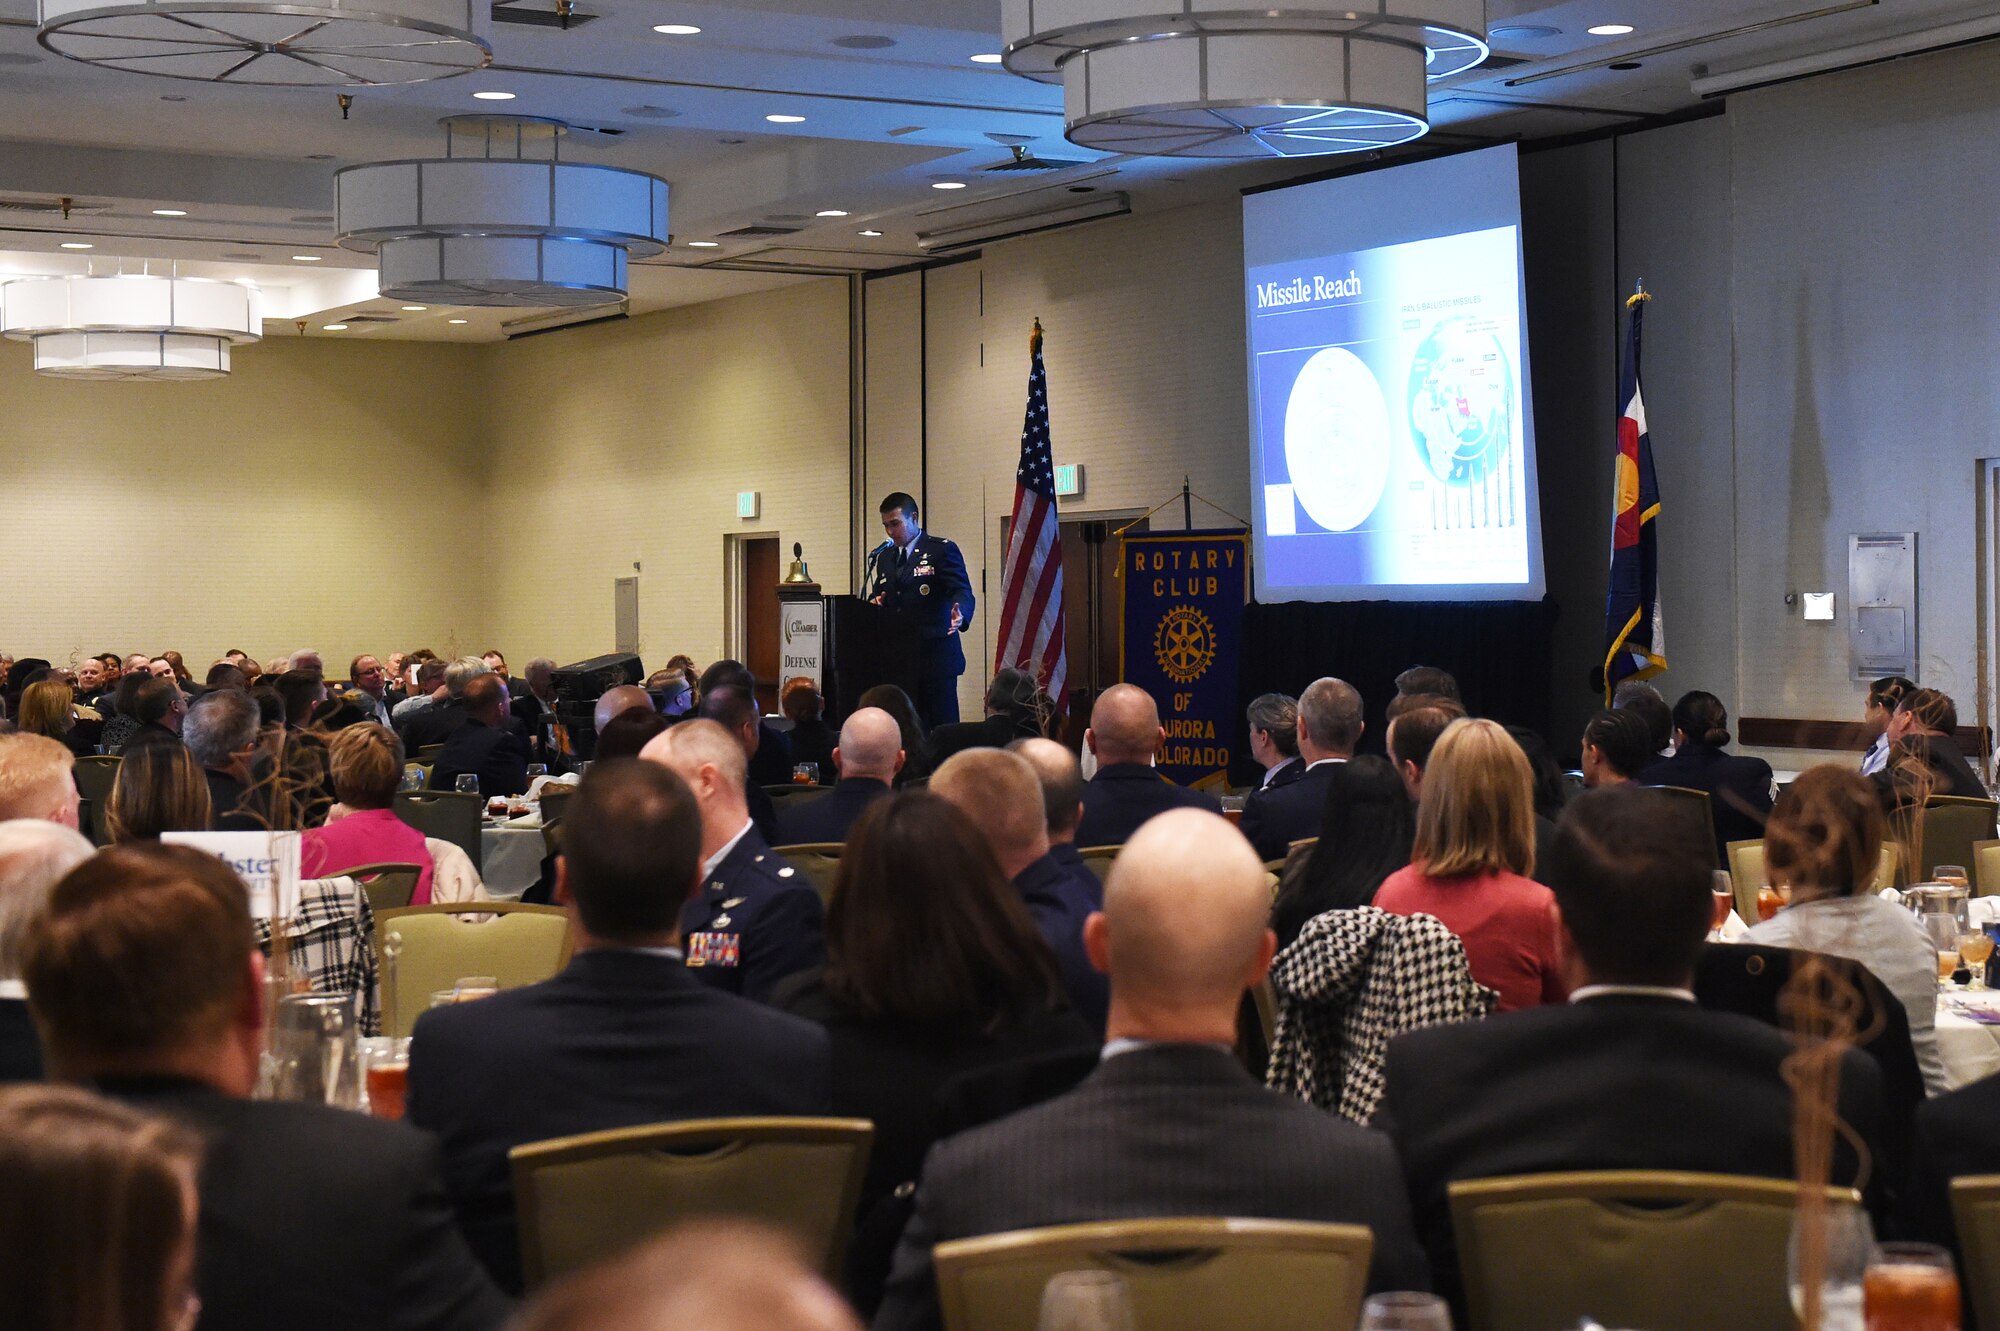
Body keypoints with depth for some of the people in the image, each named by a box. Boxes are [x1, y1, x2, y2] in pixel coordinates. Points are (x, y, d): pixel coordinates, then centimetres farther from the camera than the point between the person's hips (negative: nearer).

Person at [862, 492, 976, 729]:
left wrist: (961, 615, -35)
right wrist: (875, 604, -2)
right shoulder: (883, 557, 17)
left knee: (943, 727, -5)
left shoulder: (942, 550, -3)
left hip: (935, 656, -6)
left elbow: (962, 591, -13)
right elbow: (877, 597, 23)